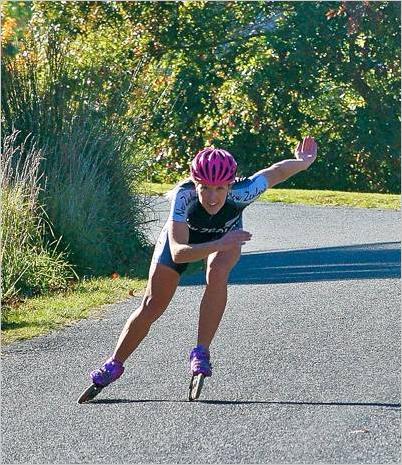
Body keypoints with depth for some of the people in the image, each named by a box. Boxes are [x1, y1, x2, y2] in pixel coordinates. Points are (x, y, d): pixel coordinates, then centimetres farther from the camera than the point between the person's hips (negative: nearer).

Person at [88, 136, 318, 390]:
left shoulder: (241, 192, -41)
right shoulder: (183, 196, -43)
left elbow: (277, 171, -23)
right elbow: (178, 253, -50)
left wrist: (303, 162, -6)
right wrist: (219, 245, -63)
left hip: (226, 235, 0)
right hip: (182, 235, 0)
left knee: (217, 272, -33)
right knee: (152, 306, 3)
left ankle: (202, 352, -23)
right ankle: (114, 365, 23)